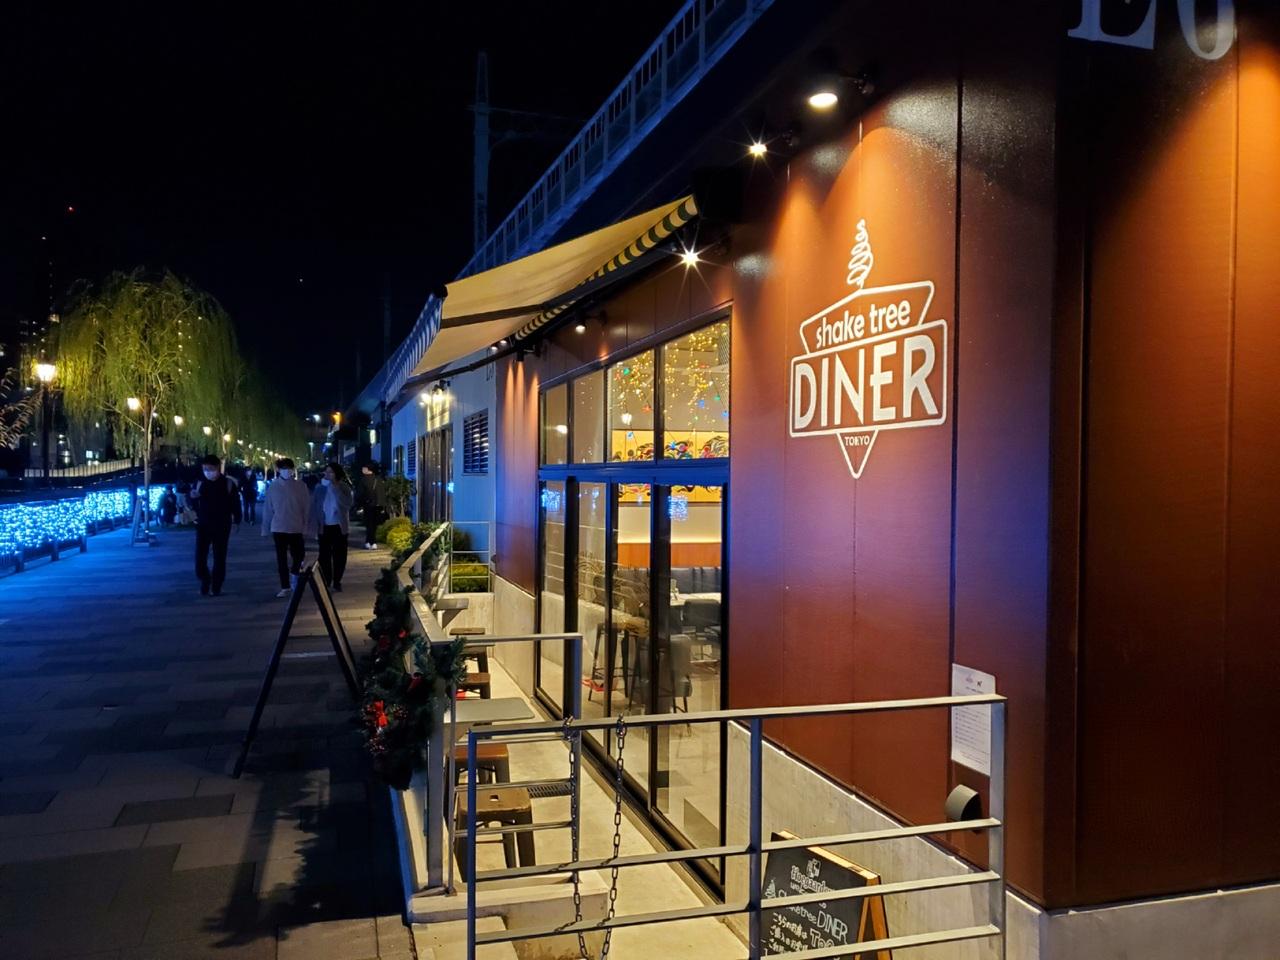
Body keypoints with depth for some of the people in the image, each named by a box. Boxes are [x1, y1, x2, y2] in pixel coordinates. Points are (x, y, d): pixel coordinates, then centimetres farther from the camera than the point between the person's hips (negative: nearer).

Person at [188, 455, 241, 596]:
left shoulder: (228, 483, -2)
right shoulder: (199, 483, 2)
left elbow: (235, 503, 4)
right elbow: (193, 503, 10)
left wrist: (236, 521, 1)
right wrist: (192, 496, -13)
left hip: (222, 526, -1)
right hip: (203, 525, 1)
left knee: (220, 557, 4)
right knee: (200, 556, -5)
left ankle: (217, 587, 13)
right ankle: (205, 581, 19)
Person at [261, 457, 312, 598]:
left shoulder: (300, 486, -4)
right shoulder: (273, 486, -2)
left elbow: (307, 506, -1)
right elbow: (267, 508, 2)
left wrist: (306, 524, -4)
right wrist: (266, 527, 2)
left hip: (296, 528, 0)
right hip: (279, 528, 1)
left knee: (299, 555, 4)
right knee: (281, 558, 5)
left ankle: (294, 572, 33)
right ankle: (285, 587, 14)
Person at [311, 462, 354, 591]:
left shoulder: (344, 487, -3)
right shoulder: (319, 487, 1)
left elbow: (348, 503, -18)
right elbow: (314, 505, 3)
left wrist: (335, 488, -21)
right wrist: (314, 523, -5)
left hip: (339, 526, -1)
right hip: (324, 526, 1)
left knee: (339, 556, 5)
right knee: (324, 555, 1)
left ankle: (337, 582, 15)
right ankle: (325, 582, 10)